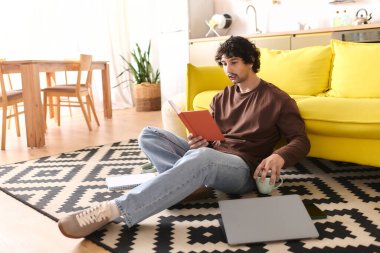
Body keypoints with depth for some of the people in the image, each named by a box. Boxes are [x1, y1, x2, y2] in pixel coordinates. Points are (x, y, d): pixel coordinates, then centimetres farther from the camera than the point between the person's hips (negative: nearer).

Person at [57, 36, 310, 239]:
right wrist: (197, 141, -10)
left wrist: (279, 157, -26)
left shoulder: (277, 99, 2)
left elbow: (301, 141, -2)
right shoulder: (222, 98, 18)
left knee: (201, 157, -42)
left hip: (242, 168, -6)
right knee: (149, 135, -7)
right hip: (208, 156, 7)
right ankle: (187, 181, -29)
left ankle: (113, 209, -44)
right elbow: (210, 137, 16)